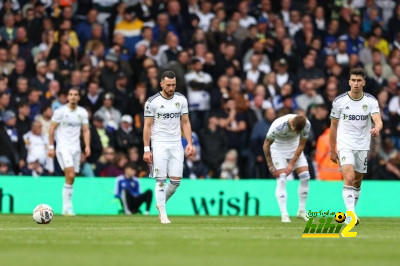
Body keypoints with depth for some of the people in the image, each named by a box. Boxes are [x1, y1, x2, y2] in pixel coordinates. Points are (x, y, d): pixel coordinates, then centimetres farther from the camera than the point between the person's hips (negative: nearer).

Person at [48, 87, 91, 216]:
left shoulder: (82, 112, 8)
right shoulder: (60, 111, -3)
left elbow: (86, 130, 11)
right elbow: (52, 129, 0)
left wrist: (87, 146, -2)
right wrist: (51, 146, -5)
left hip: (76, 147, 4)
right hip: (63, 147, -4)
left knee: (71, 179, 3)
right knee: (70, 174, -20)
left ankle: (66, 208, 12)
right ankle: (68, 206, -16)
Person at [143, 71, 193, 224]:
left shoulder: (181, 100, 6)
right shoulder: (152, 102, -5)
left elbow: (185, 122, 12)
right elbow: (147, 126, -4)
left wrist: (189, 143, 2)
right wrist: (146, 150, -8)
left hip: (176, 144, 4)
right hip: (159, 145, -4)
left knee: (176, 180, -1)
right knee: (161, 180, -6)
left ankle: (161, 203, 24)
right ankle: (163, 214, 1)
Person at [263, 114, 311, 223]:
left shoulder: (306, 125, -24)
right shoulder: (278, 126, -34)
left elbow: (301, 145, -10)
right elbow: (266, 144, -19)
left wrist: (292, 164, -13)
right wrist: (270, 165, -17)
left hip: (295, 147, 4)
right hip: (278, 147, -4)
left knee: (305, 177, -7)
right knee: (281, 180, -17)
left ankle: (302, 211, 7)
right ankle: (284, 214, -17)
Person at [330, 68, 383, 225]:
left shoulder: (371, 101, -3)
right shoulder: (339, 101, -4)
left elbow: (378, 120, -16)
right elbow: (333, 126, 5)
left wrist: (376, 129, -41)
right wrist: (332, 150, 6)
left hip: (363, 147, 3)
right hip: (345, 145, -3)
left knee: (357, 182, 11)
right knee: (349, 178, -21)